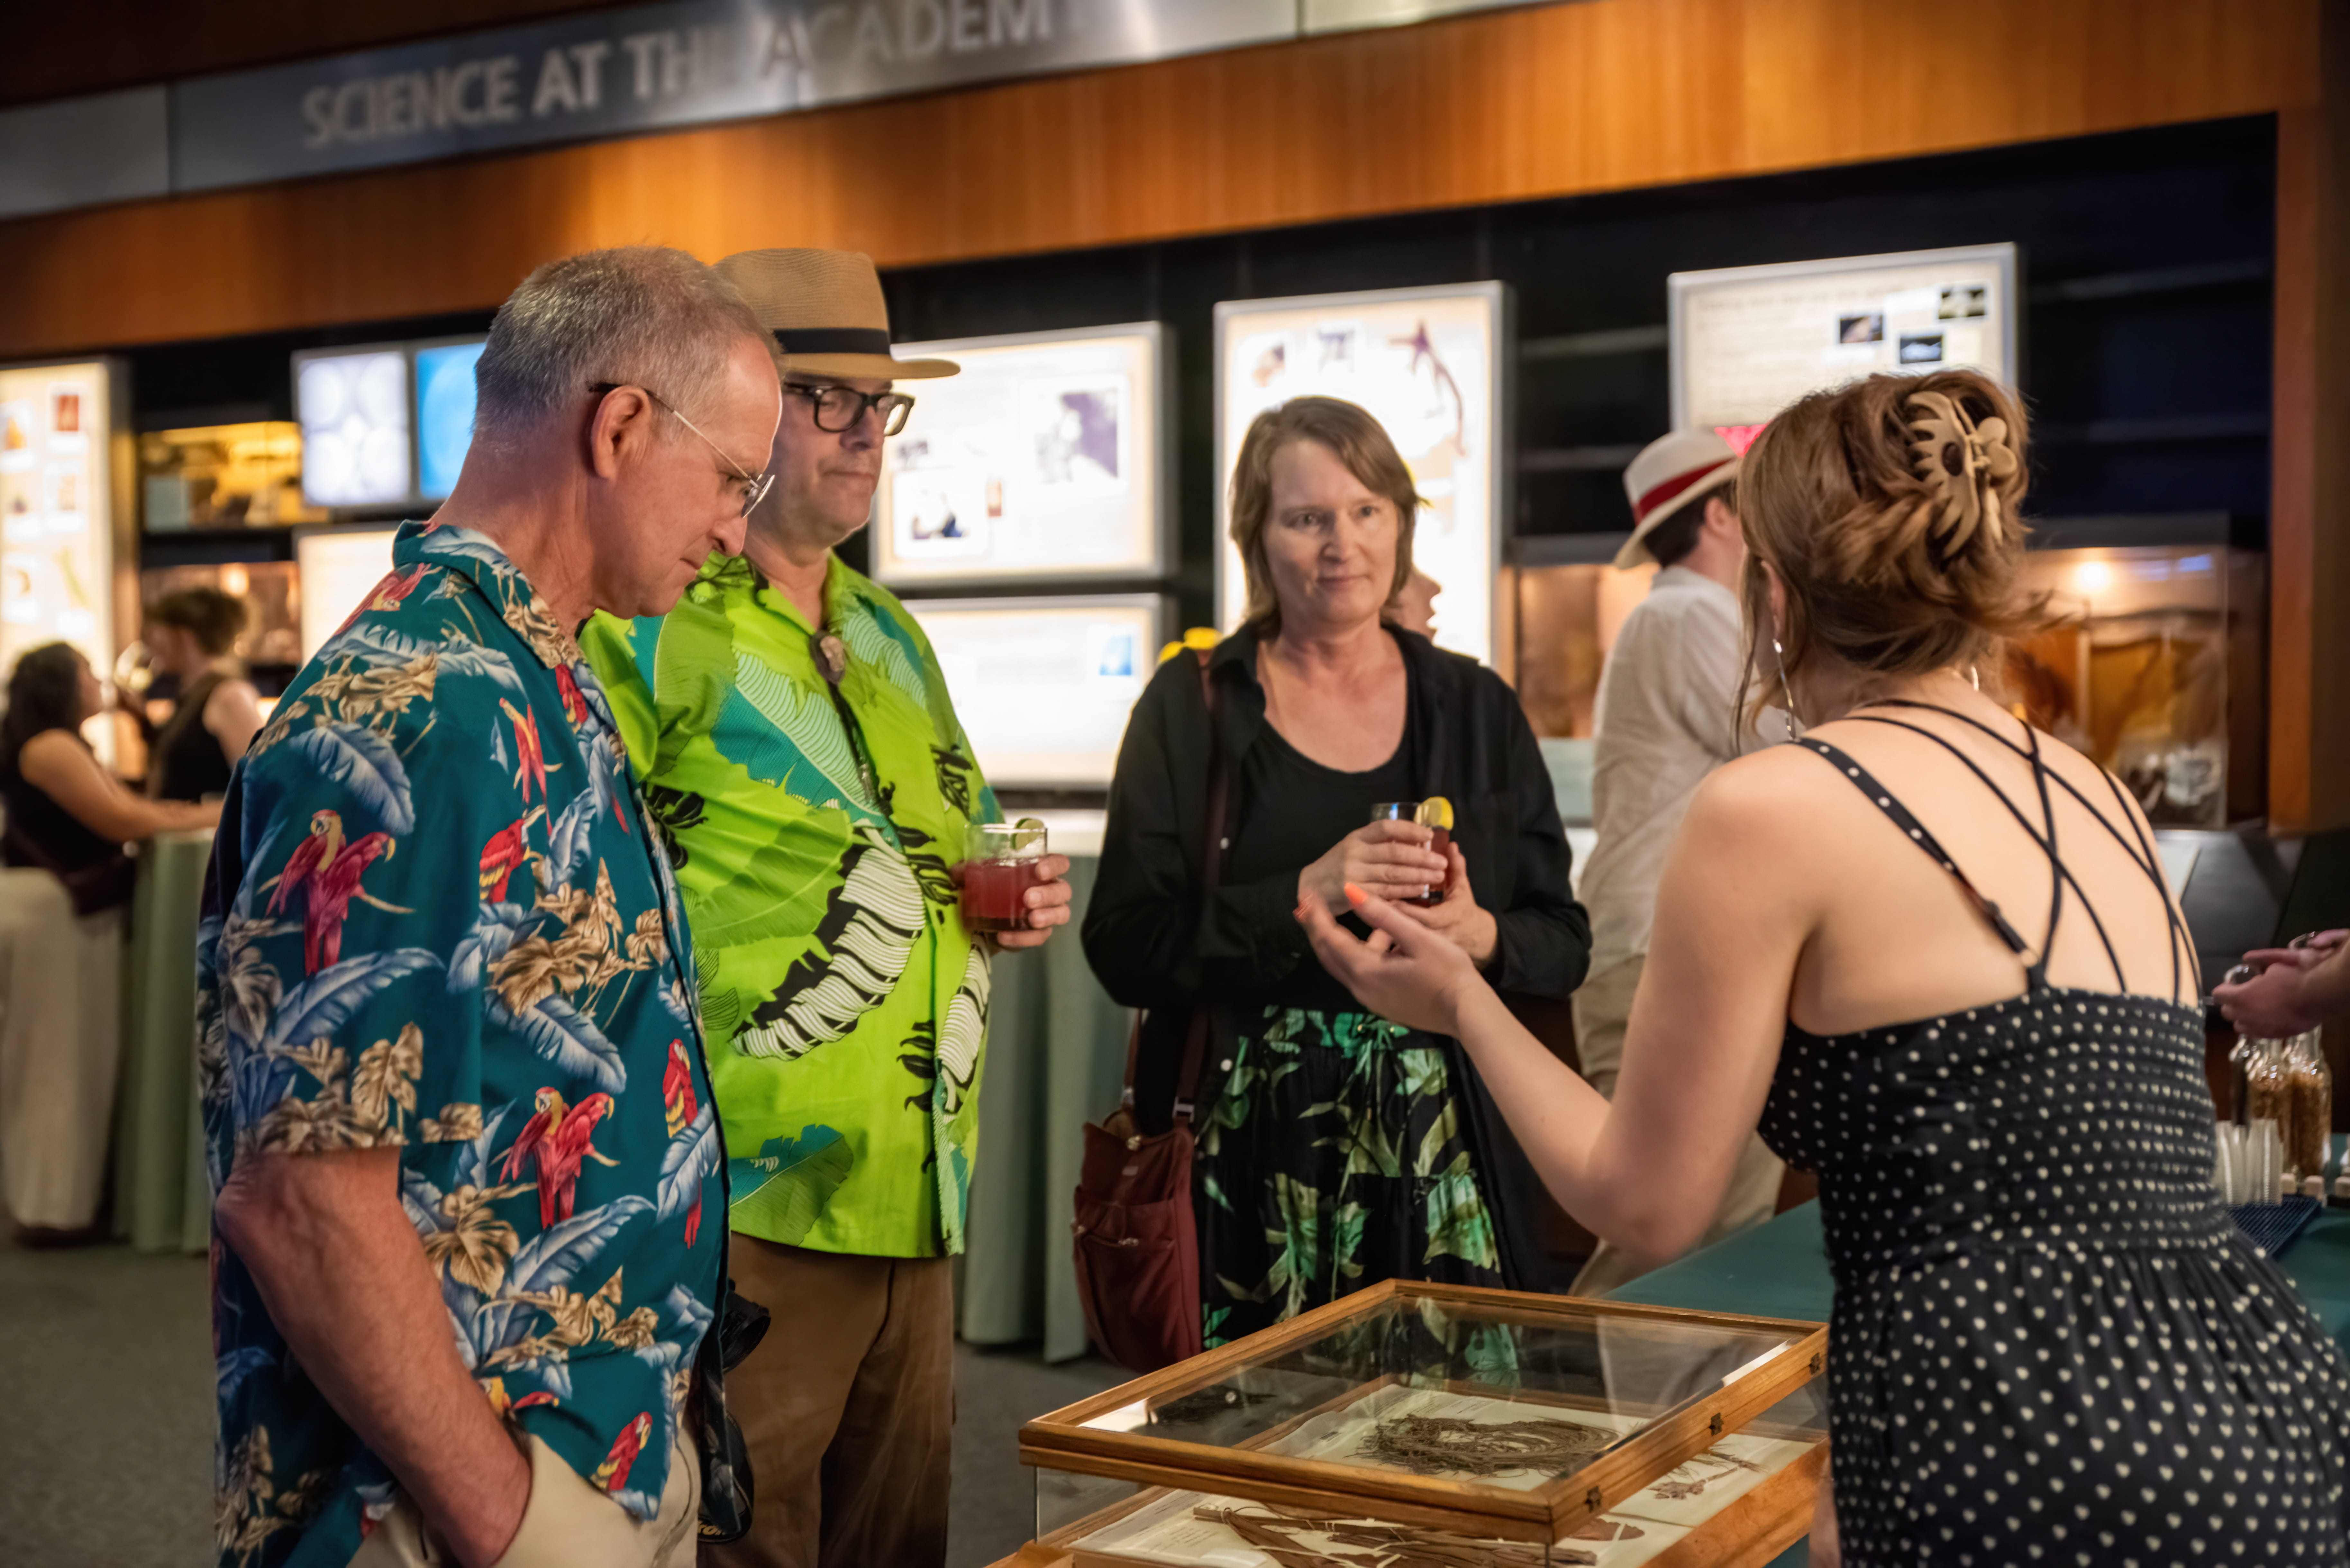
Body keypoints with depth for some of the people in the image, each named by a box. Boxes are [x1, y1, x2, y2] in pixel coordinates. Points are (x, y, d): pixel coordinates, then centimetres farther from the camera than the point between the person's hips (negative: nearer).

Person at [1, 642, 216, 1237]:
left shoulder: (70, 748, 19)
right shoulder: (48, 748, -14)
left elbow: (127, 808, 12)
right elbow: (118, 820, -17)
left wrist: (201, 813, 1)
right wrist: (207, 816, -11)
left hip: (74, 913, 10)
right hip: (53, 914, -10)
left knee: (76, 1056, 14)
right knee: (60, 1058, -3)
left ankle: (61, 1196, 23)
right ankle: (53, 1207, 3)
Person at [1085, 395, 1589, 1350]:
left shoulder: (1475, 707, 10)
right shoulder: (1192, 707, 4)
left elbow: (1565, 944, 10)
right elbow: (1125, 949, -4)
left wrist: (1480, 937, -10)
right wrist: (1301, 897, -15)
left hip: (1442, 1158, 2)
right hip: (1250, 1155, -1)